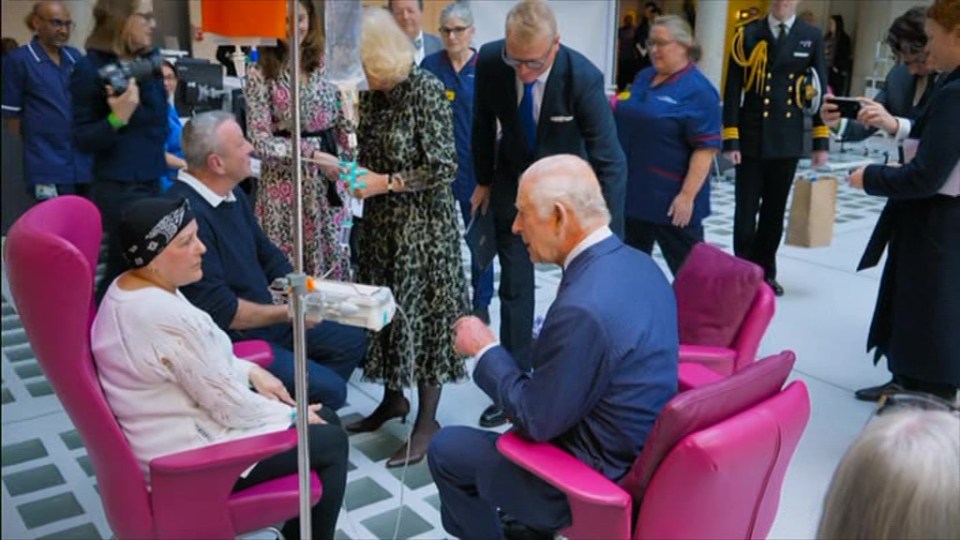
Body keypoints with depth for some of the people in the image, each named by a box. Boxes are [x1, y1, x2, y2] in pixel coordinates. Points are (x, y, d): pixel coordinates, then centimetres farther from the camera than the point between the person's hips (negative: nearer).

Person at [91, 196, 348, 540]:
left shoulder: (126, 288, 0)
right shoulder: (171, 319, -31)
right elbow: (230, 406, -22)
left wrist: (250, 371, 4)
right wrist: (292, 415, -6)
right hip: (187, 456, -10)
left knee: (326, 419, 14)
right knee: (332, 442, 0)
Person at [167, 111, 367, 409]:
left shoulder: (233, 195, 5)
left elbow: (266, 254, 17)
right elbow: (221, 311, -25)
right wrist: (287, 313, -15)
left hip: (265, 320, 10)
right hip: (230, 340, -10)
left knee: (352, 340, 13)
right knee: (329, 389, -17)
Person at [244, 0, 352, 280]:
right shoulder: (260, 74, -5)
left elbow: (343, 123, 10)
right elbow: (260, 141, -11)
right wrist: (311, 154, -21)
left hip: (330, 181, 3)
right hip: (286, 179, -3)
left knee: (334, 259, 9)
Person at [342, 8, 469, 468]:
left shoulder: (425, 90, -15)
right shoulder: (371, 95, 6)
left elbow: (444, 168, -18)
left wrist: (385, 183, -19)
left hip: (423, 224, -7)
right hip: (382, 222, 7)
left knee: (422, 310, 0)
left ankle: (427, 419, 13)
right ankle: (393, 398, 31)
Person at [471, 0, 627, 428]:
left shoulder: (583, 77, -30)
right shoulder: (490, 61, -22)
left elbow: (610, 161, -27)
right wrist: (484, 181, 8)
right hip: (513, 184, 2)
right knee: (514, 288, 5)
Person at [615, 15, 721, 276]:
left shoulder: (697, 91, -13)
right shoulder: (644, 78, 11)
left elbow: (706, 148, -18)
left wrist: (687, 195, -22)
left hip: (671, 198, -7)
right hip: (633, 190, 8)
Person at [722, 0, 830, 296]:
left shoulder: (812, 37, 4)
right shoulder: (748, 34, -1)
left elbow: (819, 91, 4)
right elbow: (732, 90, -5)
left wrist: (820, 141, 1)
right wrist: (730, 139, -11)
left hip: (788, 140, 2)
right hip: (751, 139, -2)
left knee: (775, 211, 13)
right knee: (746, 211, 3)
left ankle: (765, 271, 26)